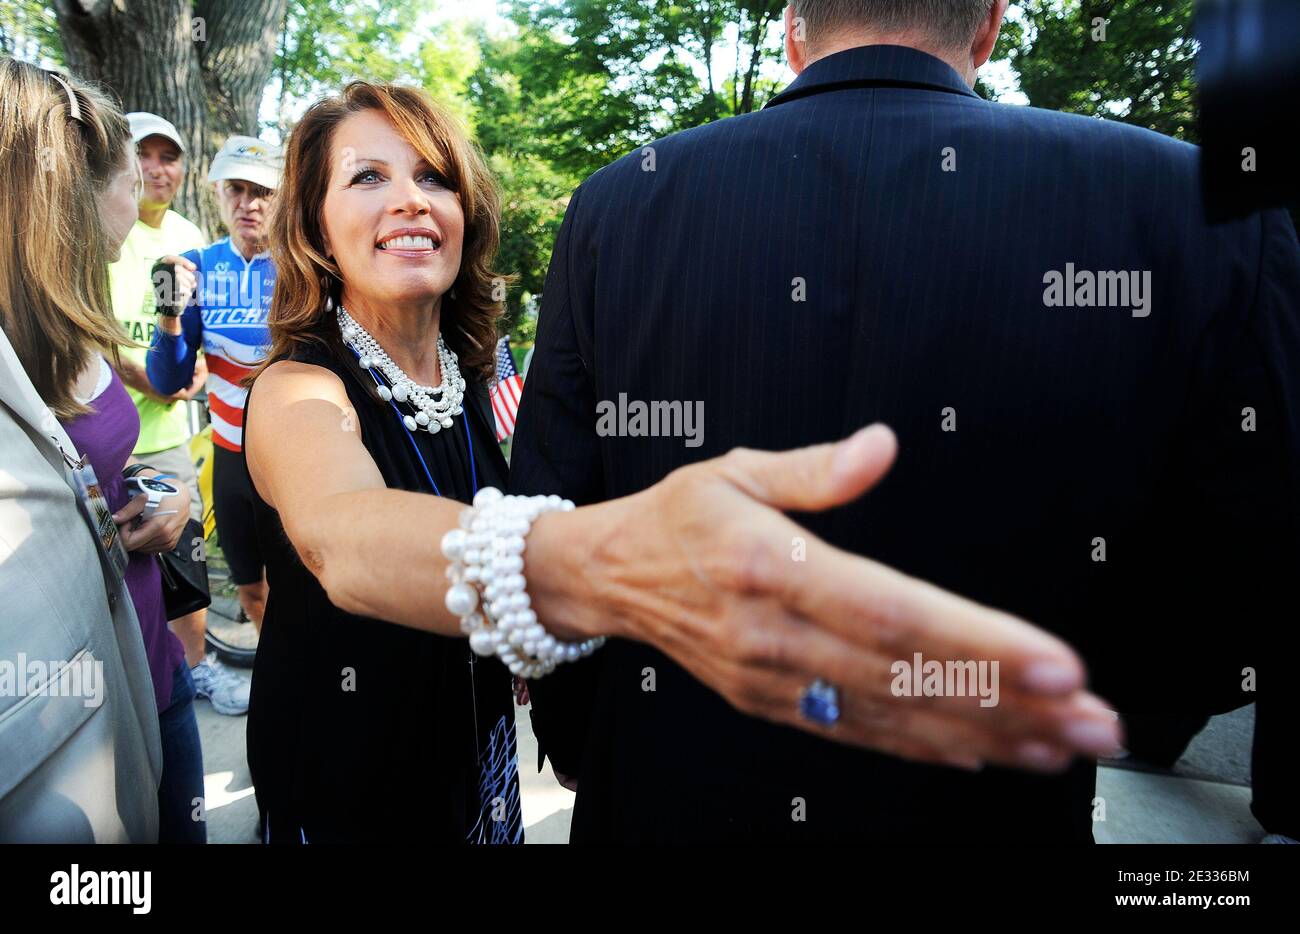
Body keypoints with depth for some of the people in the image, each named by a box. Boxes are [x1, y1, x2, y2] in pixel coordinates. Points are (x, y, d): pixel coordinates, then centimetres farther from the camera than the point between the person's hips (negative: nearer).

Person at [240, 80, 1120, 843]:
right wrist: (586, 567, -64)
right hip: (343, 786, -4)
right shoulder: (297, 389, -22)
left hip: (478, 765, 4)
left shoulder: (468, 375, -4)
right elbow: (340, 534, -44)